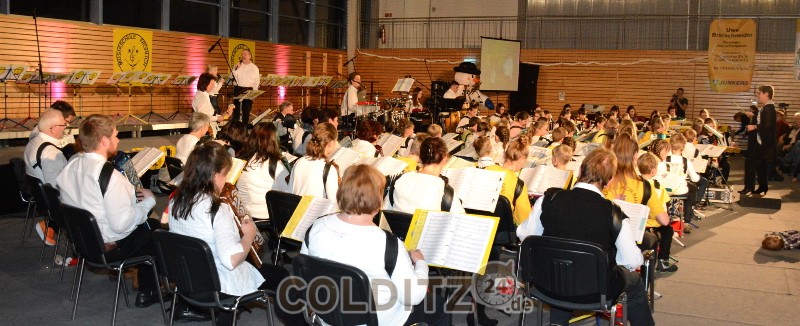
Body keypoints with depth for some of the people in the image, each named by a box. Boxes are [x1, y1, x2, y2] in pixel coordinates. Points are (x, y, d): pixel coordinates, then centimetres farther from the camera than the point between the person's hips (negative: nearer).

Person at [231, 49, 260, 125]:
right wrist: (236, 68, -11)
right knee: (236, 108, -1)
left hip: (249, 90, -1)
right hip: (238, 89, 1)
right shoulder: (237, 66, 9)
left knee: (246, 110, 1)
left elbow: (256, 81, 2)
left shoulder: (254, 68, 5)